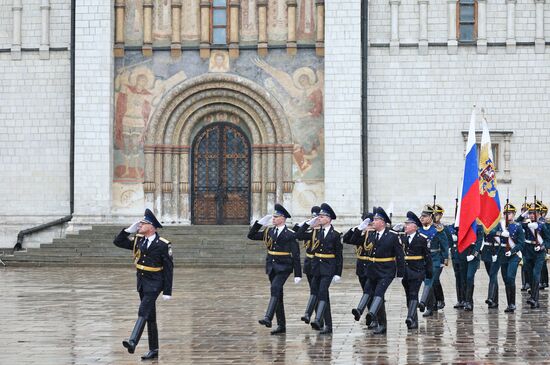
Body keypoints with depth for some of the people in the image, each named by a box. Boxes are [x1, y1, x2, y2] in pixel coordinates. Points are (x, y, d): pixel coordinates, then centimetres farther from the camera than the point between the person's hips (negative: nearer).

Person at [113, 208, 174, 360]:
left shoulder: (163, 244, -12)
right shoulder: (138, 240, 5)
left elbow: (168, 268, -11)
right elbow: (118, 241, 11)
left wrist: (167, 291, -13)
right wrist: (129, 230, -3)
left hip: (154, 283, -7)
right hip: (141, 282, 7)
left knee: (143, 312, -21)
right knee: (150, 316, 11)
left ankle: (133, 342, -33)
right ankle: (153, 350, 16)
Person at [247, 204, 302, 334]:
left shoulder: (290, 234, -7)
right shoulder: (269, 232, 10)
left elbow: (296, 255, -7)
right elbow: (251, 235, 13)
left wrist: (297, 274, -9)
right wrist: (261, 222, 2)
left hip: (283, 267, -6)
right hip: (271, 266, 6)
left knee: (275, 288, -26)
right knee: (277, 294, 9)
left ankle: (268, 318, -34)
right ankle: (281, 326, 14)